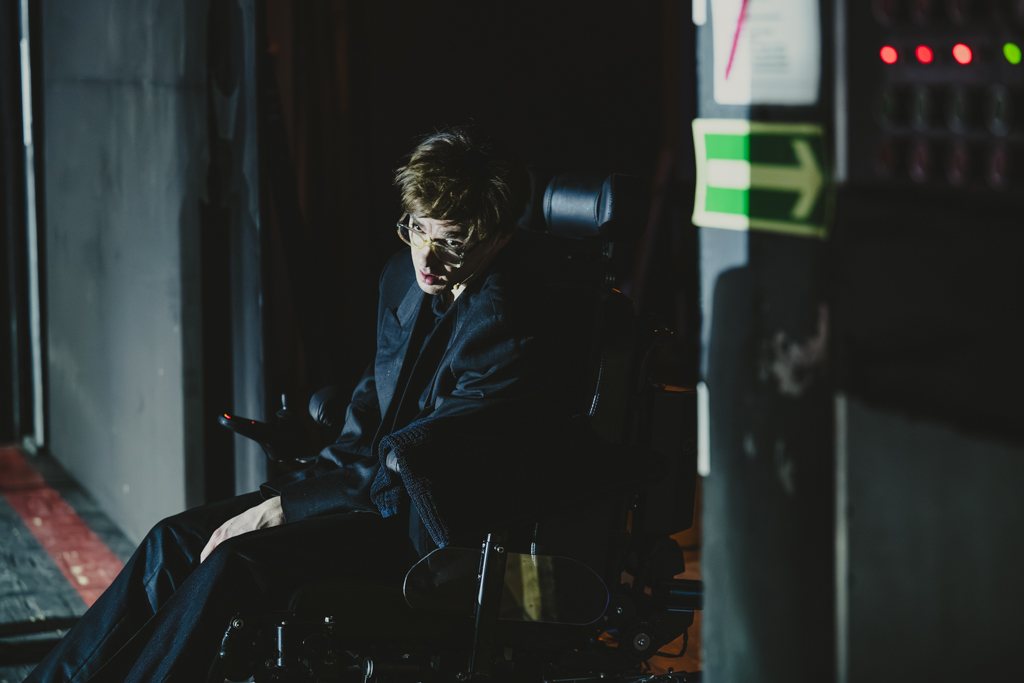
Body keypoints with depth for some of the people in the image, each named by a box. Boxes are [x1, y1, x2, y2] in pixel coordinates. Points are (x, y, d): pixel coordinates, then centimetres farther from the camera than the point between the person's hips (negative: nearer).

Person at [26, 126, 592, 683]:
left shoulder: (522, 327, -23)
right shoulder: (406, 275, 3)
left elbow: (409, 466, -23)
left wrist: (281, 508, -18)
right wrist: (325, 473, 3)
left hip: (439, 528, -8)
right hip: (378, 482, 9)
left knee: (233, 564, -24)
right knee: (177, 539, -5)